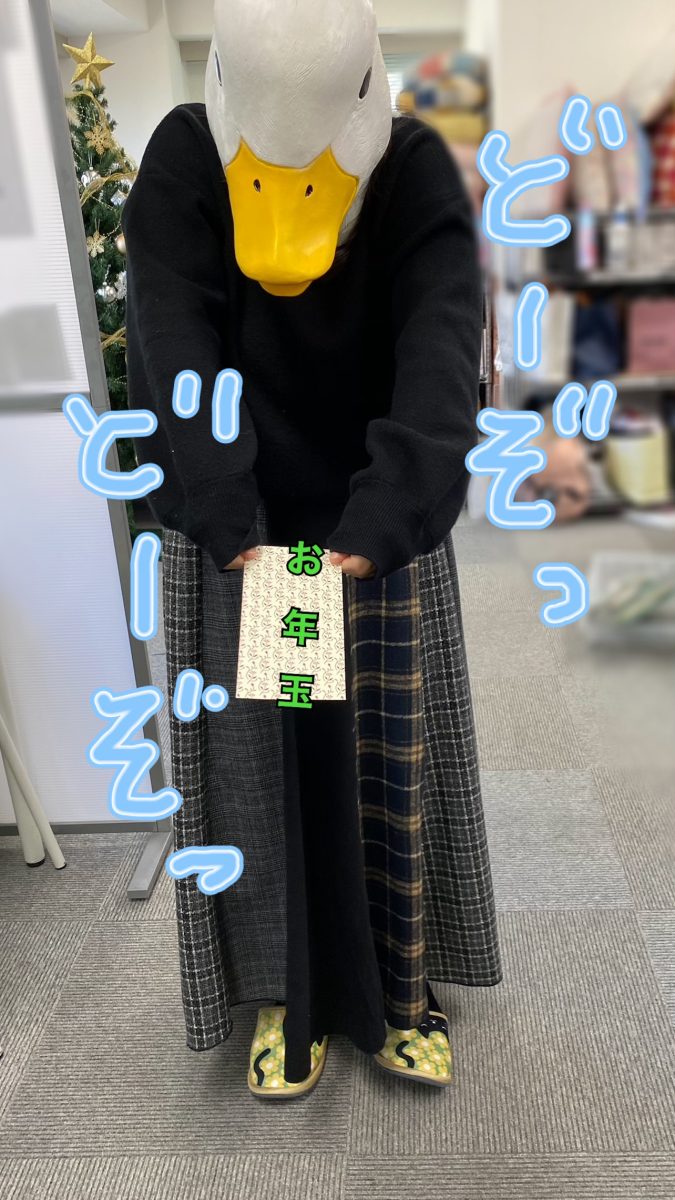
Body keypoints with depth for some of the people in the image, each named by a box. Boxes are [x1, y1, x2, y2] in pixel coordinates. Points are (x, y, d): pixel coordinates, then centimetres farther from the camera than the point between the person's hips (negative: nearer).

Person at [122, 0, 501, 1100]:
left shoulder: (419, 171, -8)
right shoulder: (182, 161, -7)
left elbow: (441, 364, -22)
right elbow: (176, 360, -20)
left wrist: (374, 535, -37)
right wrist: (233, 533, -33)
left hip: (382, 527, 1)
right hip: (231, 528, 0)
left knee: (392, 763, 6)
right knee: (254, 766, 4)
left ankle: (400, 991, 28)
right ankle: (289, 1000, 25)